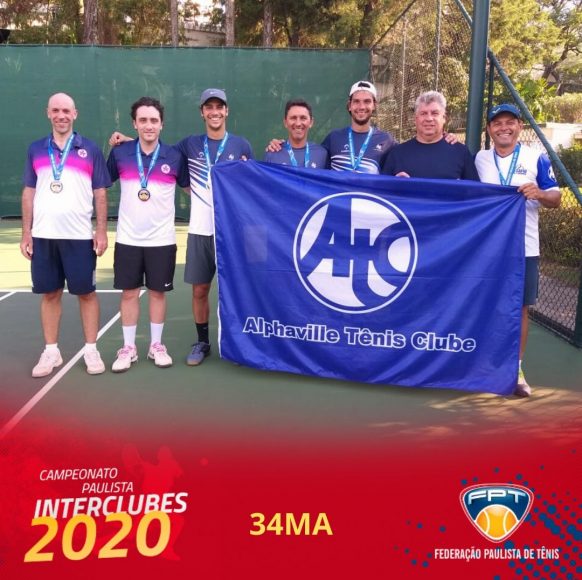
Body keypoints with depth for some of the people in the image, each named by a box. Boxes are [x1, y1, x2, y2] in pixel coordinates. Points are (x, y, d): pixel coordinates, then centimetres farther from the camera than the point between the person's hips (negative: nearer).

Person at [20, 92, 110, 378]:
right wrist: (26, 233, 6)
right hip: (43, 236, 3)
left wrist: (102, 231, -5)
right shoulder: (36, 149, 10)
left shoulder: (90, 149, 2)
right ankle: (51, 351, 18)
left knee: (86, 292, 4)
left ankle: (91, 350, 14)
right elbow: (29, 193, 11)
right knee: (50, 293, 8)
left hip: (80, 236, -2)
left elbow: (100, 193, 2)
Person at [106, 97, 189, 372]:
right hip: (128, 238, 1)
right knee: (129, 292, 6)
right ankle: (128, 347, 19)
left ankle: (156, 346, 21)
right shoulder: (119, 153, -1)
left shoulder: (174, 157, -2)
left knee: (158, 292, 7)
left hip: (161, 239, 0)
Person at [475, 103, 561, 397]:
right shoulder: (479, 159, 8)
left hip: (523, 247, -1)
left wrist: (540, 194, -20)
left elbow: (556, 197, 2)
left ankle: (516, 369, 17)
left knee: (519, 307, 5)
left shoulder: (536, 158, 1)